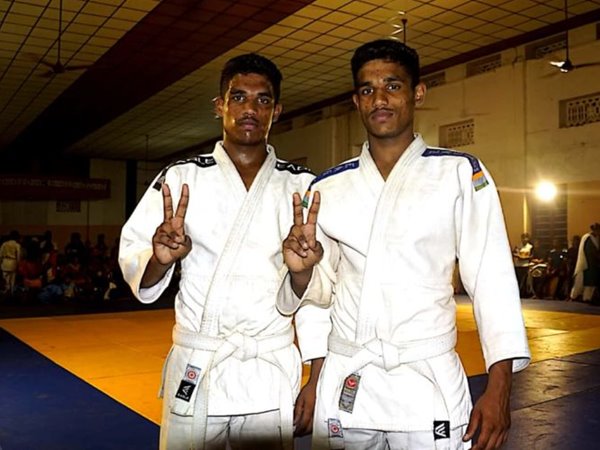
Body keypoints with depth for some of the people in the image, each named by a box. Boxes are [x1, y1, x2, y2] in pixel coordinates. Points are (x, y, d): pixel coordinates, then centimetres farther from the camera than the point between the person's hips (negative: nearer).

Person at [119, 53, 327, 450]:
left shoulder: (302, 187, 0)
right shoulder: (181, 178, -1)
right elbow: (134, 263, -2)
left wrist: (316, 381, -1)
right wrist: (160, 258, -25)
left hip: (274, 373, 1)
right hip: (195, 372, 0)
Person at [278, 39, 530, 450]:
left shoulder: (461, 173, -3)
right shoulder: (328, 186, 4)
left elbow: (491, 278, -5)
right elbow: (322, 289, 10)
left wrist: (499, 385, -11)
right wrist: (302, 270, -12)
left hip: (430, 383, -2)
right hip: (344, 383, 3)